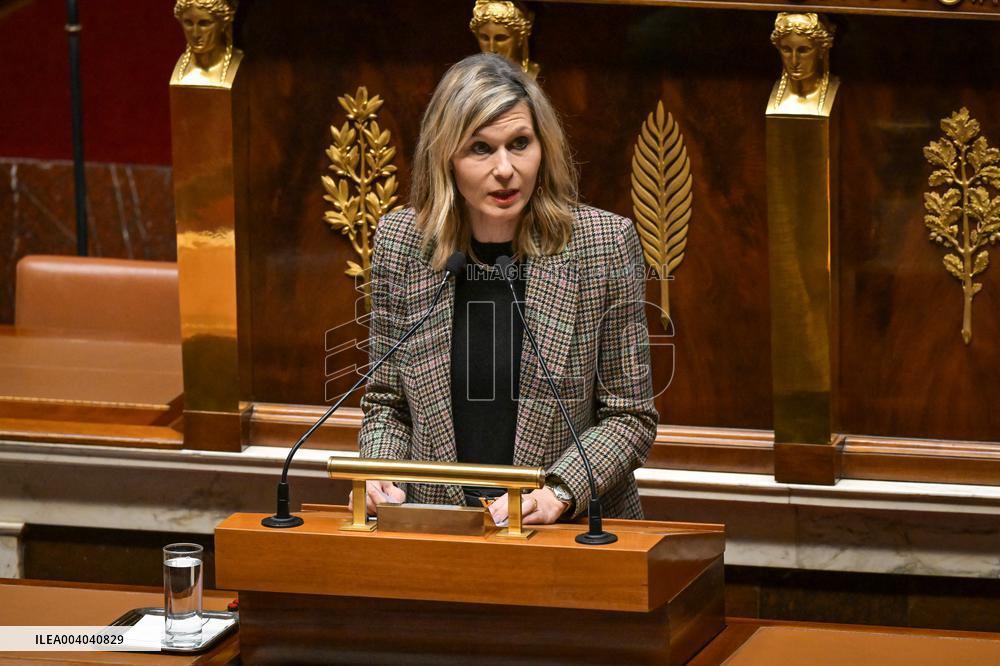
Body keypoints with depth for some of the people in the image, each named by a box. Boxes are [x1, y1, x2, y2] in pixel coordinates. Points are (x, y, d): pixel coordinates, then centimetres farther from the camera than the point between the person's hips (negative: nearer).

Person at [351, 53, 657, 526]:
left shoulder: (604, 243, -3)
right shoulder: (400, 242, 4)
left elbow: (630, 415, 1)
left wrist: (558, 494, -14)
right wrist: (379, 474, -6)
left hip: (572, 533, -2)